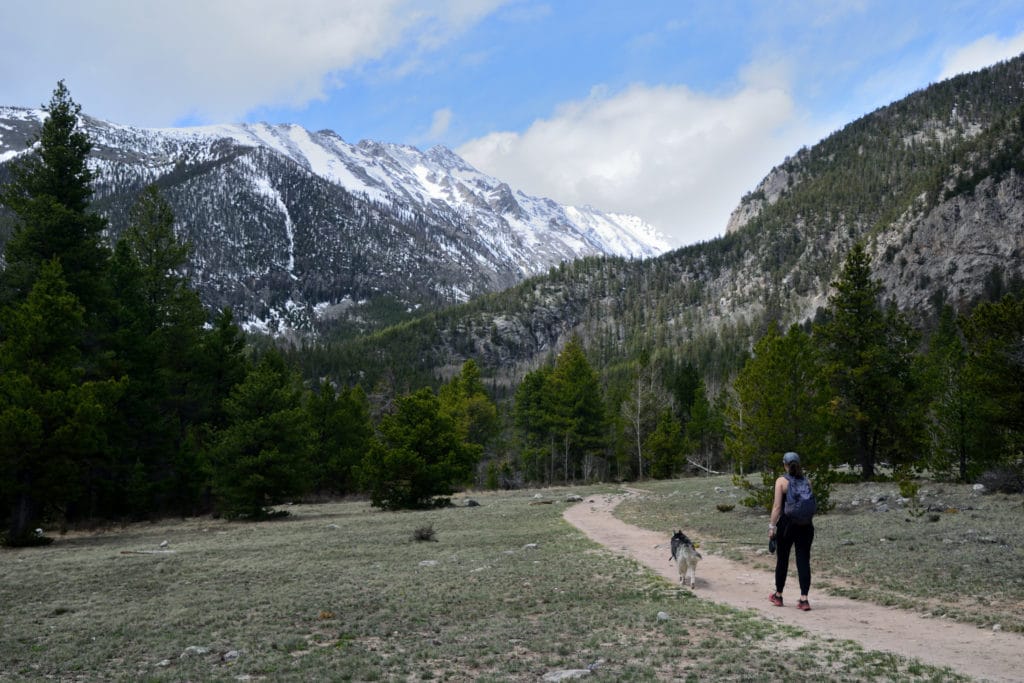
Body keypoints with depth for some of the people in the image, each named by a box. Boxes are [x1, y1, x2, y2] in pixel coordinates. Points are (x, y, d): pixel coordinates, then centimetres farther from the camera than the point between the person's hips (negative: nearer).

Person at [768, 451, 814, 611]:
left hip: (787, 524, -3)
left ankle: (778, 595, 22)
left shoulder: (781, 481, -6)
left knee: (782, 560, 10)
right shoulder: (807, 482, 6)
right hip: (805, 525, 3)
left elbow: (777, 506, -10)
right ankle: (804, 599, -2)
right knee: (804, 561, 3)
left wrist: (772, 526, -7)